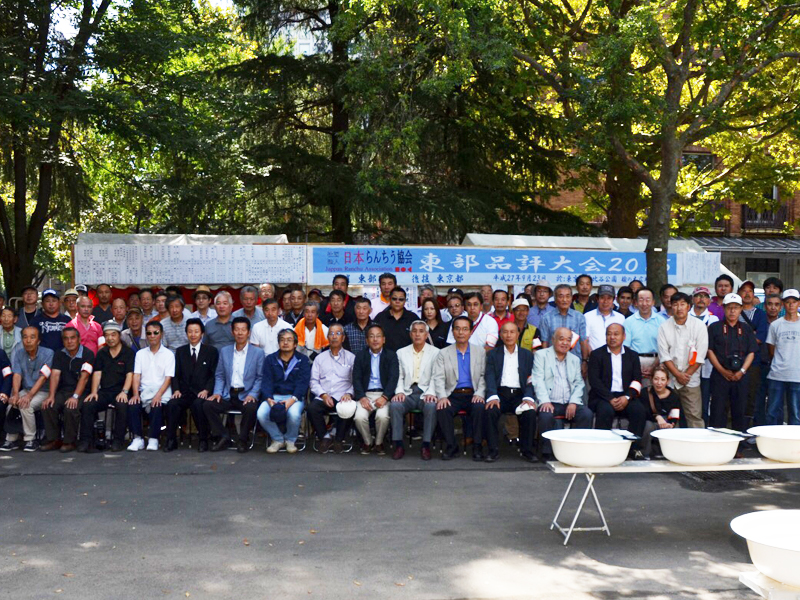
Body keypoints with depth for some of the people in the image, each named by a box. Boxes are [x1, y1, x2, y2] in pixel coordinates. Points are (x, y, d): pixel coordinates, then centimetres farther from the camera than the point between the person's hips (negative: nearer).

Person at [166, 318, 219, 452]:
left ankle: (203, 440, -21)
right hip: (184, 392, 2)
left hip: (202, 393, -2)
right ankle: (171, 440, -19)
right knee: (172, 404, -29)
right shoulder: (180, 351, 17)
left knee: (198, 404, -35)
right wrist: (176, 389, -5)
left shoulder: (211, 351, 9)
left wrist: (206, 390, -13)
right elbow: (176, 374, 13)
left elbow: (214, 375, 3)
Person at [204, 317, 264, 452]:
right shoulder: (224, 351, 12)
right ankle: (224, 437, -5)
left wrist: (252, 394, -16)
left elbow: (260, 378, -1)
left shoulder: (258, 353, 2)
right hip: (228, 395, 3)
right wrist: (217, 392, -4)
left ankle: (243, 440, -9)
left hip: (246, 395, -3)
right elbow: (219, 375, 13)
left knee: (251, 408, -34)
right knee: (208, 405, -20)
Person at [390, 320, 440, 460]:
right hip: (407, 393, 2)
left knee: (431, 406, -34)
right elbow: (399, 376, 11)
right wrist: (399, 391, -8)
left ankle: (426, 445, -22)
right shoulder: (401, 352, 17)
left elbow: (436, 377, 0)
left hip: (425, 393, -2)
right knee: (395, 405, -30)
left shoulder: (435, 352, 9)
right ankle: (399, 445, -21)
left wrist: (431, 393, -16)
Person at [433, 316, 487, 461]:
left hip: (473, 395, 0)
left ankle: (477, 447, -19)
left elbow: (484, 376, 7)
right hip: (453, 396, 0)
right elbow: (438, 378, 2)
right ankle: (451, 447, -16)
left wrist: (479, 394, -11)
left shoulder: (480, 352, 14)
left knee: (480, 408, -32)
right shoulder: (443, 354, 12)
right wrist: (442, 396, -15)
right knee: (442, 409, -30)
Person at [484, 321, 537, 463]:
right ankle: (493, 450, -19)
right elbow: (490, 377, -1)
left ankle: (527, 450, -12)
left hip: (519, 394, 1)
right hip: (500, 394, -1)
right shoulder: (493, 354, 12)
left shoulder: (527, 354, 15)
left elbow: (530, 379, 6)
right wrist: (492, 397, -19)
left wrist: (528, 397, -13)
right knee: (491, 411, -31)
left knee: (530, 412, -29)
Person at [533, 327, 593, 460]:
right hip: (549, 402, -4)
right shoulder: (541, 355, 8)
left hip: (569, 404, 4)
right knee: (546, 416, -34)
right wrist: (545, 401, -17)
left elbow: (579, 383, 14)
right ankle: (547, 453, -20)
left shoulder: (575, 359, 21)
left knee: (587, 414, -24)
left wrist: (573, 402, -5)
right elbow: (538, 380, -3)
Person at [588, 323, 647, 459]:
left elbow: (637, 380, 6)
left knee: (639, 409, -27)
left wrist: (627, 397, -13)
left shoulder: (632, 355, 16)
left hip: (624, 398, 3)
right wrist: (610, 399, -16)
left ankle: (635, 448, -16)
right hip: (603, 397, -2)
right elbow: (594, 380, -4)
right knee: (606, 410, -34)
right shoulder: (596, 355, 7)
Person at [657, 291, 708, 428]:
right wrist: (678, 374, -9)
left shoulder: (699, 325, 0)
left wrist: (686, 374, -7)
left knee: (695, 416, -4)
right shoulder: (664, 327, 2)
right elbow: (664, 355, -2)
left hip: (691, 379, -1)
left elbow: (700, 356, -3)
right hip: (669, 379, 1)